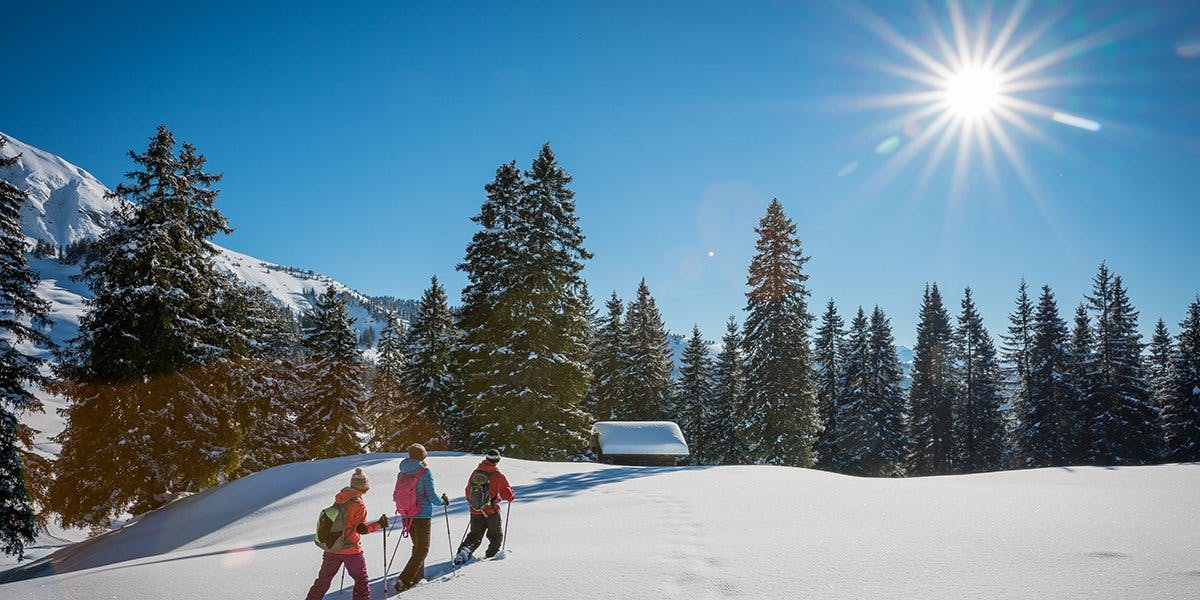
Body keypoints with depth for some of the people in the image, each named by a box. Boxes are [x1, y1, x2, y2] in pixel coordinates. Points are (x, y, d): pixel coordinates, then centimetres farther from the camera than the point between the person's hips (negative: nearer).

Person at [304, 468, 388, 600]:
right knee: (361, 579, 10)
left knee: (324, 579, 20)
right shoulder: (359, 505, -17)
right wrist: (379, 524, -6)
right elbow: (362, 529, -16)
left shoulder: (338, 498, 2)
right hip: (350, 549, -6)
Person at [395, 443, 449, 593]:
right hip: (422, 515, -6)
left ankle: (418, 577, 28)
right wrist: (443, 501, 4)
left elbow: (396, 495, 9)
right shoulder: (425, 472, -13)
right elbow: (431, 495, -16)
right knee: (422, 549, 0)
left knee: (417, 546, 23)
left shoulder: (401, 473, 4)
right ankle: (404, 580, -11)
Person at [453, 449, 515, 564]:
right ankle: (491, 554, 13)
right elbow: (507, 494, -10)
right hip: (491, 512, -4)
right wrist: (512, 495, 14)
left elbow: (468, 491, 14)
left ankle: (465, 549, -7)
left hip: (475, 511, 4)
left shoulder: (475, 472, 3)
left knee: (475, 535, 14)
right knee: (496, 535, 17)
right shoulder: (498, 475, -12)